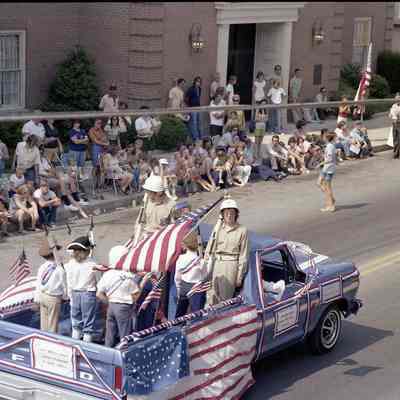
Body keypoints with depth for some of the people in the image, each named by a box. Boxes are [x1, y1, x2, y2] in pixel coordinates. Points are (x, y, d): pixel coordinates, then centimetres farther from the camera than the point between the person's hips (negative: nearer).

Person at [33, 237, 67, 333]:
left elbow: (38, 283, 1)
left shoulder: (42, 267, -5)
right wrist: (65, 296, 8)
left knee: (44, 321, 17)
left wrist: (37, 298, 11)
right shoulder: (59, 269, -18)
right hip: (53, 298, -5)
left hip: (42, 296, 5)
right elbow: (64, 285, -9)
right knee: (52, 323, 6)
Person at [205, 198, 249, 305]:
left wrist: (240, 276, -1)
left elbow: (243, 255, 1)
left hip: (231, 265, -3)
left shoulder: (242, 230, -1)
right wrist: (205, 270, 5)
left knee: (225, 298, -3)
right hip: (216, 264, 3)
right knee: (211, 298, 1)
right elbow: (209, 251, 11)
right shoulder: (217, 229, 7)